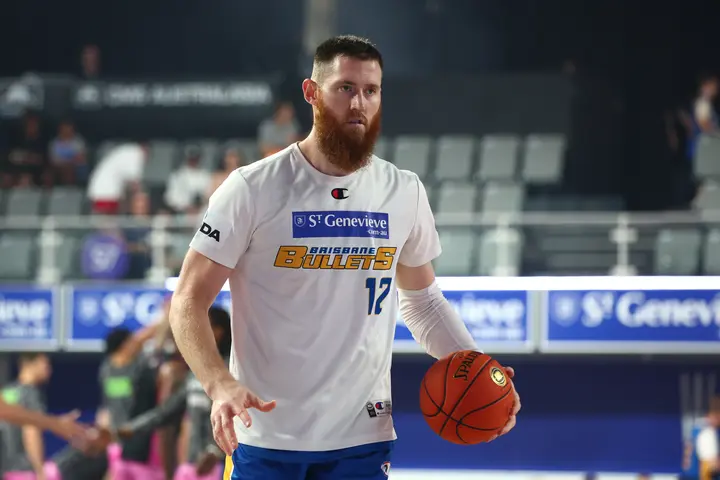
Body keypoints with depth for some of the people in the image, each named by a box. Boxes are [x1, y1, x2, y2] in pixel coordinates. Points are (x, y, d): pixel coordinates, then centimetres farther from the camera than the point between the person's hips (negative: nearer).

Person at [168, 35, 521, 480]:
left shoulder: (405, 192, 7)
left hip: (362, 440, 3)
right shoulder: (253, 189, -6)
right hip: (264, 438, -3)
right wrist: (221, 385, -23)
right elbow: (189, 301, -6)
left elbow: (421, 297, 22)